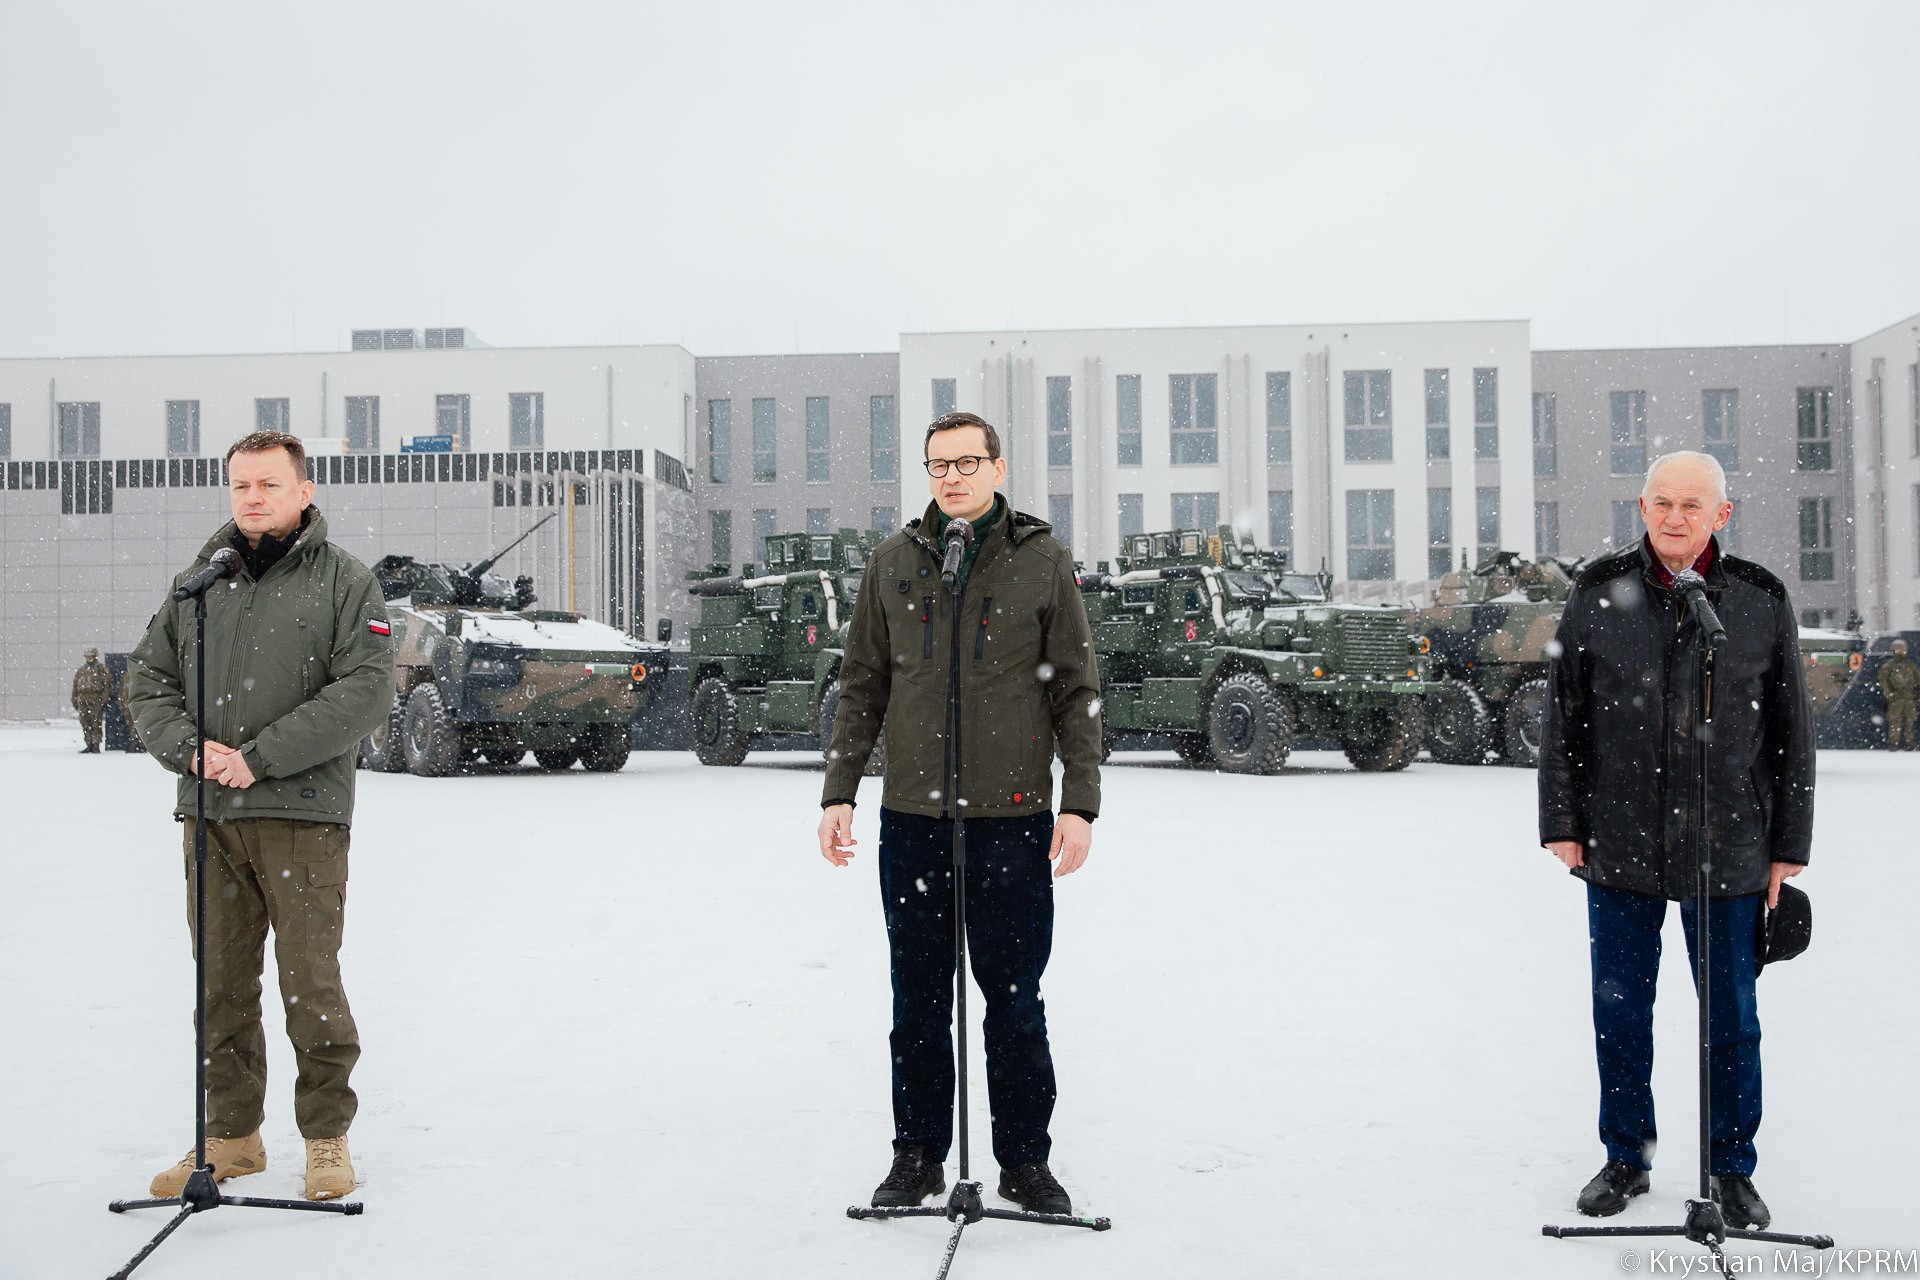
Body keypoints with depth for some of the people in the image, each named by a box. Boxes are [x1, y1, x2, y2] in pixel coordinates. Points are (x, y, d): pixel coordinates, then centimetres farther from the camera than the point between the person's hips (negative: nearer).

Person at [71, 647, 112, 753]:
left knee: (96, 724, -8)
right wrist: (75, 701, 16)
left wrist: (105, 700, -11)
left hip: (96, 702, -5)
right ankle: (89, 745, 11)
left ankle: (96, 746, -5)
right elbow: (75, 687, 22)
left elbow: (107, 685, -4)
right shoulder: (81, 671, 18)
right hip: (83, 700, 5)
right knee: (85, 724, 5)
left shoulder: (102, 669, 1)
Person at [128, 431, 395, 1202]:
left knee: (311, 984, -2)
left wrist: (261, 756, -16)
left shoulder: (345, 582, 1)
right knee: (220, 984, 10)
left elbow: (364, 692, -10)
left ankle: (327, 1137, 13)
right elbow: (150, 677, 13)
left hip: (302, 816, -4)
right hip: (209, 816, 4)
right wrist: (187, 746, -8)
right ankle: (231, 1134, 22)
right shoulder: (199, 581, 14)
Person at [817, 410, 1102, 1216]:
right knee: (919, 997, 9)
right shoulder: (894, 563, 8)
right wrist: (839, 792, 6)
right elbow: (861, 687, 12)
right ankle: (917, 1156, 22)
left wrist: (1079, 803, -4)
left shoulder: (1043, 562, 2)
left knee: (1014, 997, 4)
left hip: (1013, 816, -2)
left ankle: (1025, 1161, 18)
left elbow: (1077, 692, 3)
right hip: (912, 816, 2)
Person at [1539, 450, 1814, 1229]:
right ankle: (1626, 1159, 25)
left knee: (1731, 1016, 8)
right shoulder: (1599, 592, 1)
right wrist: (1562, 823, 1)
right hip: (1620, 844, 1)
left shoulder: (1761, 600, 1)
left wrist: (1789, 845, 3)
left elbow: (1791, 730, 5)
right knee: (1619, 1010, 9)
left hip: (1727, 849, 0)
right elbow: (1564, 717, 5)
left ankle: (1732, 1169, 24)